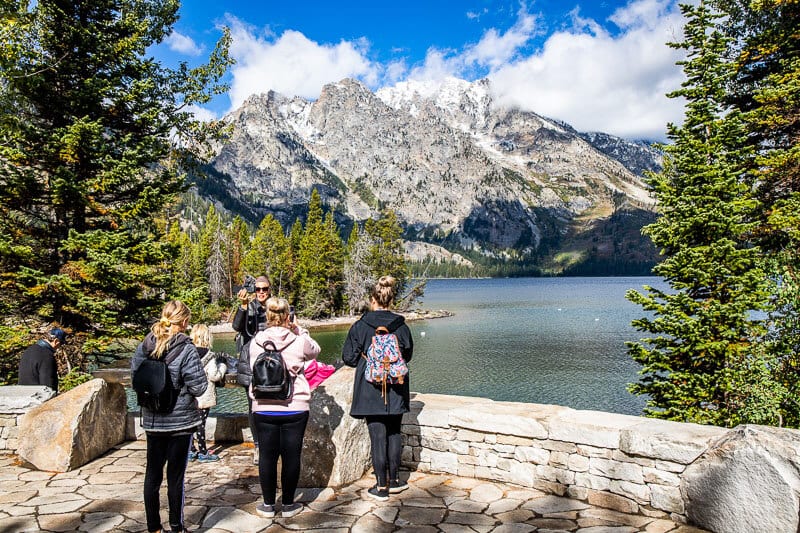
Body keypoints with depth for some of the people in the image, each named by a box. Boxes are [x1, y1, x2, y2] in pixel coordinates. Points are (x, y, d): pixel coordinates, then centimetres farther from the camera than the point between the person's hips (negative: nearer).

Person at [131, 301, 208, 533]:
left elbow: (135, 375, 8)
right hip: (180, 420, -5)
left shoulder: (145, 345, -1)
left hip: (152, 420, 5)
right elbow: (199, 387, -16)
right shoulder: (185, 349, -17)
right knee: (176, 475, 6)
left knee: (152, 473, 15)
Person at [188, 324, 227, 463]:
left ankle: (191, 451, 24)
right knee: (201, 424, 1)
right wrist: (222, 367, 0)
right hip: (204, 397, -5)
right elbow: (214, 375, -17)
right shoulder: (209, 355, -15)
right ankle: (203, 453, 10)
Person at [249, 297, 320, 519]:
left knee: (267, 455, 11)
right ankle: (288, 504, 20)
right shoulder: (299, 342, -8)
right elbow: (315, 351, 13)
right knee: (291, 455, 9)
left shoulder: (256, 342, -4)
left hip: (263, 408, 2)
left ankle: (268, 505, 23)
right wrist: (299, 329, 17)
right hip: (295, 408, -2)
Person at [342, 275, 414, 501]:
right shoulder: (401, 326, -3)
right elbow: (407, 355, 9)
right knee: (394, 433, 17)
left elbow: (349, 357, -7)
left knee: (377, 436, 4)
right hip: (396, 391, 3)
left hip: (370, 390, -2)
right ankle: (394, 480, 27)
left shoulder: (360, 326, -10)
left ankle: (381, 487, 12)